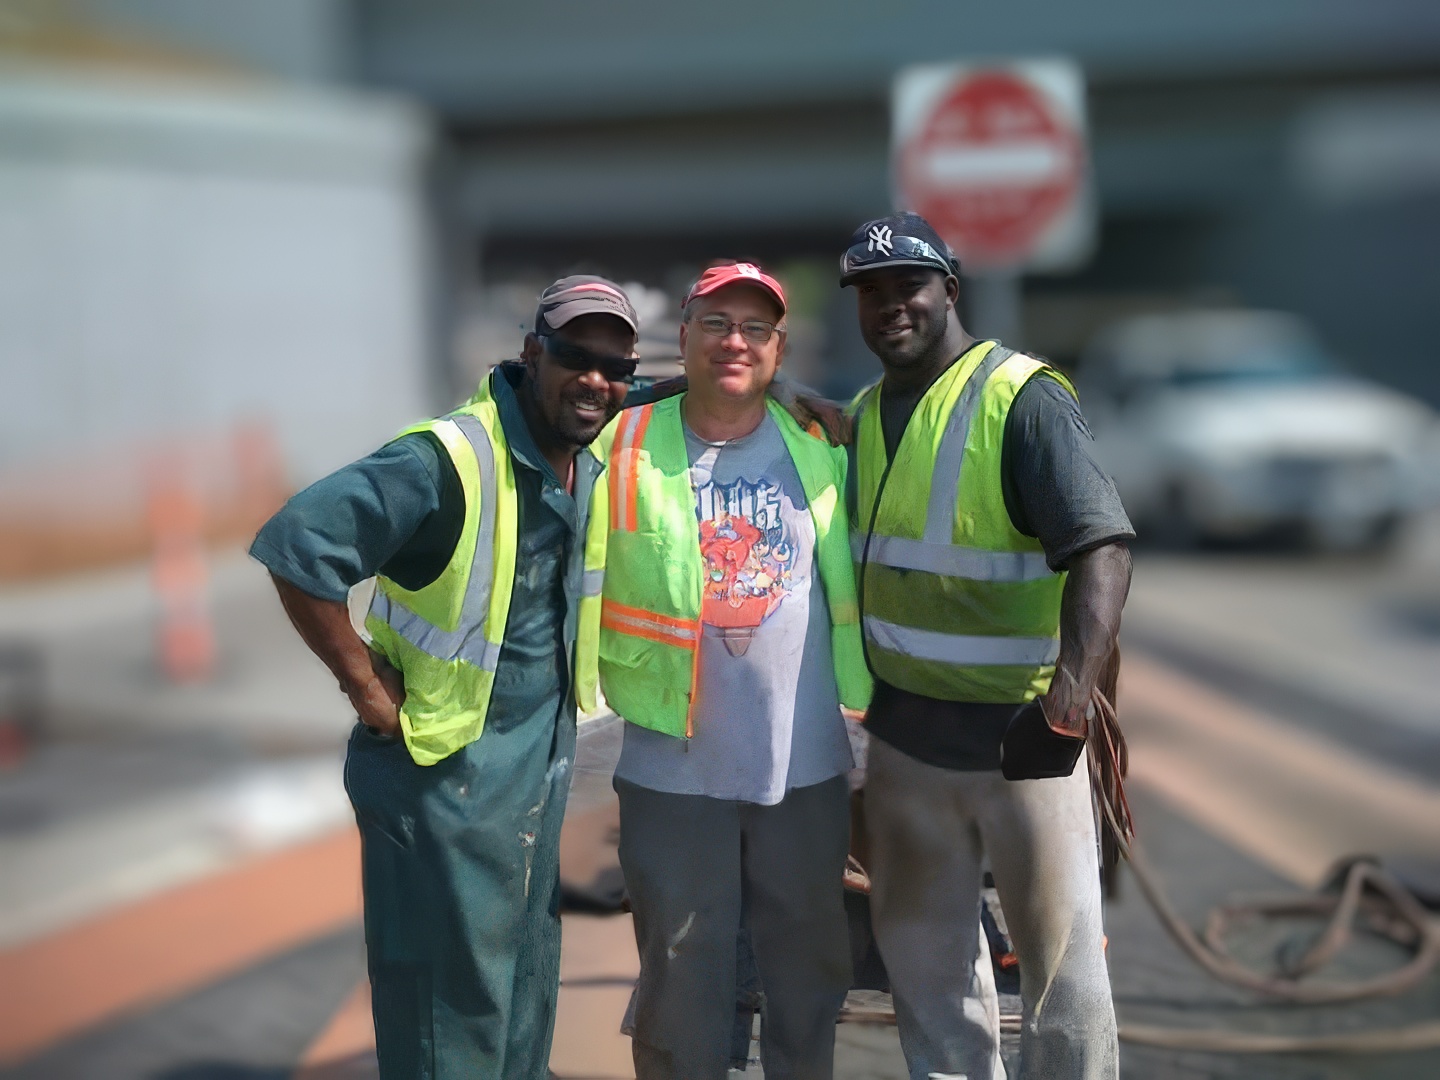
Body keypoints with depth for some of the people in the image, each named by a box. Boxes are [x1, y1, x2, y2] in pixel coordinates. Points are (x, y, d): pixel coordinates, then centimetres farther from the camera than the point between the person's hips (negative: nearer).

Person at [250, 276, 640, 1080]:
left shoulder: (598, 469, 0)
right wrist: (368, 688, -22)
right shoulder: (446, 460, -24)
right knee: (454, 992, 3)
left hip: (544, 763, 8)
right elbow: (297, 547, -28)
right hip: (445, 769, -7)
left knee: (527, 967, 21)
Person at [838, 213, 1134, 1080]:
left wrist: (1070, 696, -36)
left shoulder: (1023, 398, -14)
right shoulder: (865, 413, 9)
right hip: (902, 733, 7)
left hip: (1019, 730, -6)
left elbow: (1103, 549, -24)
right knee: (922, 947, 18)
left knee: (1061, 953, 3)